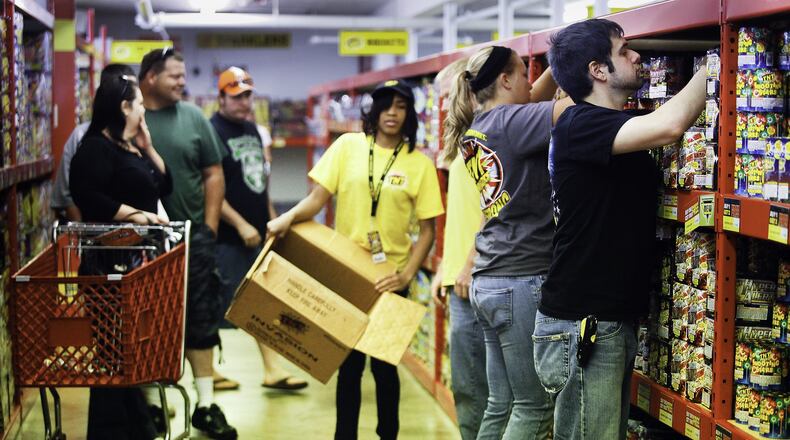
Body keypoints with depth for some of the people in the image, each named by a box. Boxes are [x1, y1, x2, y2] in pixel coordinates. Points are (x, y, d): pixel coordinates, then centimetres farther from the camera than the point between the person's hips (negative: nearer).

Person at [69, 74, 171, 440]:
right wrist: (136, 214, -22)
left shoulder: (134, 148, 18)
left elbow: (164, 186, 19)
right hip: (108, 257, -10)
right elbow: (88, 198, -22)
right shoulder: (96, 147, -12)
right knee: (113, 341, -6)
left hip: (138, 254, 10)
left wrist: (148, 148, 10)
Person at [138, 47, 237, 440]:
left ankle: (205, 405, 15)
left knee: (200, 322, 6)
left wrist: (209, 227, 2)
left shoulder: (193, 117, 5)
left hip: (192, 237, 2)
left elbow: (213, 175, 8)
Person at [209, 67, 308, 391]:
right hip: (227, 238, -8)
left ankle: (273, 369, 15)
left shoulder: (252, 130, 13)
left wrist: (271, 215, 18)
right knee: (220, 304, 0)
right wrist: (241, 224, -20)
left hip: (258, 232, 8)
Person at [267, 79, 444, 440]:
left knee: (383, 365, 6)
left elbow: (427, 229, -1)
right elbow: (317, 198, -3)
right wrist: (289, 217, -22)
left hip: (389, 280, -1)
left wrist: (406, 275, -13)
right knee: (349, 363, 8)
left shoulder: (419, 164, -2)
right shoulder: (348, 146, 0)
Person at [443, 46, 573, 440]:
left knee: (502, 404, 12)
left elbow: (535, 101, 25)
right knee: (535, 408, -2)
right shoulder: (509, 122, -12)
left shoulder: (475, 130, 13)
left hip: (488, 283, 9)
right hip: (522, 280, -9)